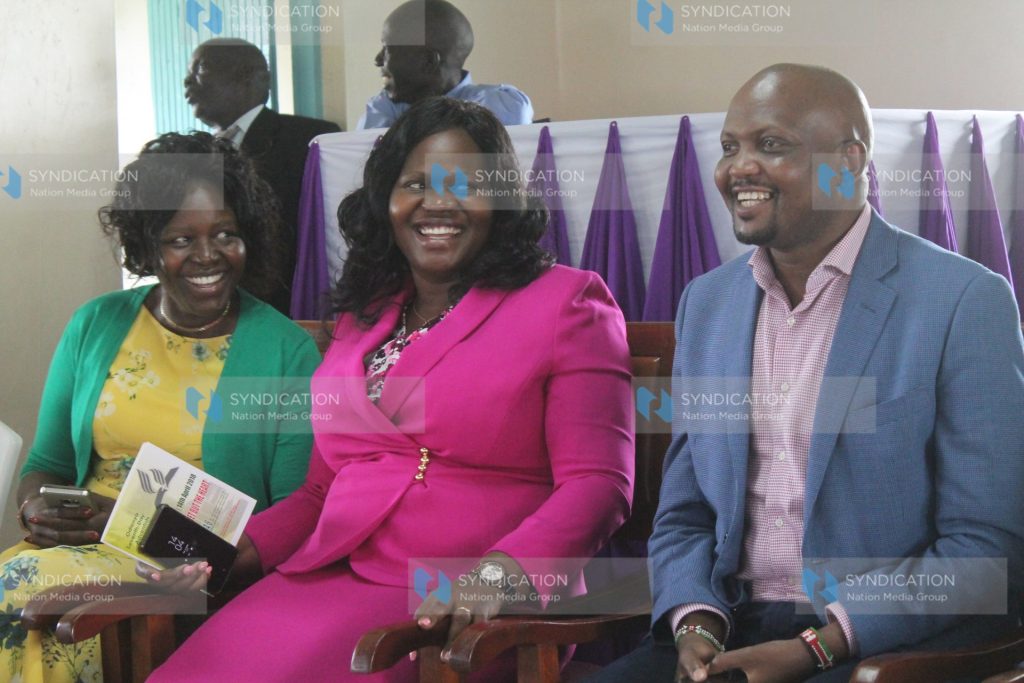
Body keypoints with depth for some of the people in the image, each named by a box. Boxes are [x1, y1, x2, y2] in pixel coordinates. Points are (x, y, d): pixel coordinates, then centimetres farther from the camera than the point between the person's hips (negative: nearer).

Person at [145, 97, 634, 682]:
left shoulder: (567, 302, 4)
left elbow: (598, 484, -6)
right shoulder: (363, 319, 22)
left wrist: (497, 576, -23)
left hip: (471, 611, -5)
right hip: (328, 582, 6)